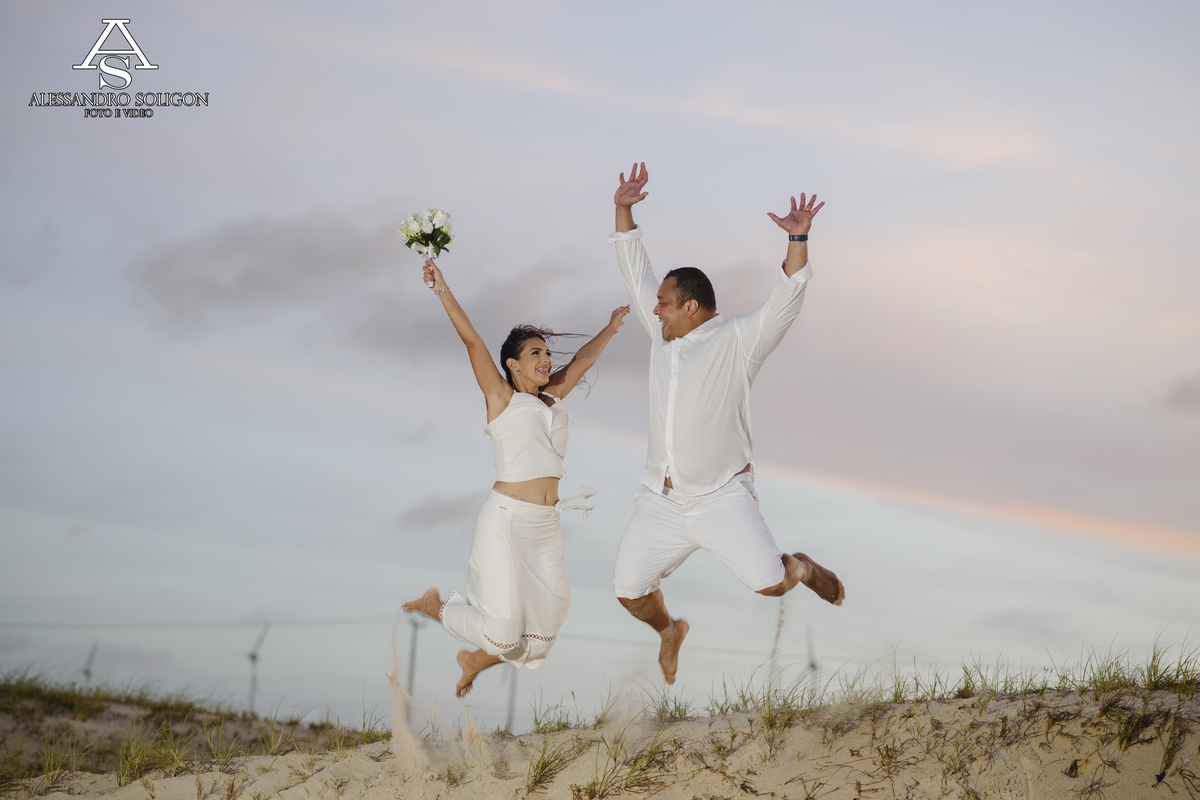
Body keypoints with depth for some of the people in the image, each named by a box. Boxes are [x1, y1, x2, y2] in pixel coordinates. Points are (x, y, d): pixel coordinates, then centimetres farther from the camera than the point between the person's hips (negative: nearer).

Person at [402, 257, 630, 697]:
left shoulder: (553, 397, 12)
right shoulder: (502, 397, -3)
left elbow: (582, 360, 27)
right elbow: (472, 342, -11)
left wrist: (611, 328, 40)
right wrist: (443, 291, -19)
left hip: (546, 526, 6)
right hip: (506, 519, -6)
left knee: (540, 633, 6)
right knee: (502, 623, -8)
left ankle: (476, 659, 34)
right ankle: (435, 605, 21)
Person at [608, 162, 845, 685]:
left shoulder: (738, 342, -4)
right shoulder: (663, 336, 10)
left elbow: (786, 299, -15)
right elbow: (635, 273, 15)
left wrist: (798, 238, -27)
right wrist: (624, 210, 12)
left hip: (723, 499, -5)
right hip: (661, 503, 5)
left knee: (769, 584, -17)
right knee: (629, 591, -2)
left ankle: (803, 568, 21)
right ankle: (669, 631, 32)